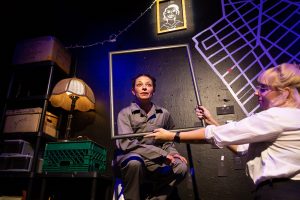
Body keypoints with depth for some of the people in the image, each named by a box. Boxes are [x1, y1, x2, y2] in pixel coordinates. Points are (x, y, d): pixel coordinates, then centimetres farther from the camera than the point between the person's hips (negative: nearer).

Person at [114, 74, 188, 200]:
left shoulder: (164, 114, 5)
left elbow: (168, 141, 16)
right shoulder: (125, 113, -5)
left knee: (181, 167, -21)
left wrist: (172, 154, -8)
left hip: (155, 162, 3)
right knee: (135, 162, -36)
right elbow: (127, 143, -17)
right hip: (130, 159, -3)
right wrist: (162, 154, -19)